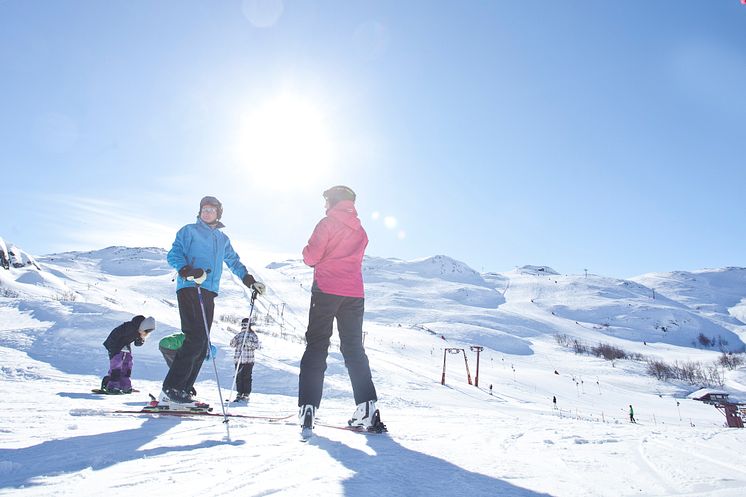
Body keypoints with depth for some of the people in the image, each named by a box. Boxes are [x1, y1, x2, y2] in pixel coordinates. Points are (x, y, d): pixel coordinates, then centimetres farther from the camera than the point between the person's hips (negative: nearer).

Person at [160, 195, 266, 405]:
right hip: (189, 288, -6)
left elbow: (234, 262, 33)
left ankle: (182, 390, 4)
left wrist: (249, 280, 24)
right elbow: (173, 254, 0)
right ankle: (170, 389, -15)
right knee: (195, 338, -19)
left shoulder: (223, 239, 24)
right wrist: (186, 270, -19)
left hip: (209, 292, 6)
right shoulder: (189, 231, 8)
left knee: (202, 344, 0)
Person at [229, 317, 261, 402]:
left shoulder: (252, 335, 3)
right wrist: (234, 340, -7)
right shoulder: (239, 334, 17)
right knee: (238, 377, 4)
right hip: (238, 360, 4)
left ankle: (246, 394, 5)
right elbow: (232, 345, 16)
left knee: (247, 378, -4)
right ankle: (239, 393, 15)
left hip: (248, 360, -4)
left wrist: (248, 343, -18)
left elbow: (258, 346, -6)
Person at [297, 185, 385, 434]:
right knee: (354, 348, 8)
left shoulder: (328, 223, -1)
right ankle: (367, 408, -1)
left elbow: (311, 257, -4)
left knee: (316, 346, -1)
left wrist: (308, 251, 16)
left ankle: (308, 407, -8)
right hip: (354, 294, 5)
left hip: (326, 291, -5)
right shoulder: (360, 231, 19)